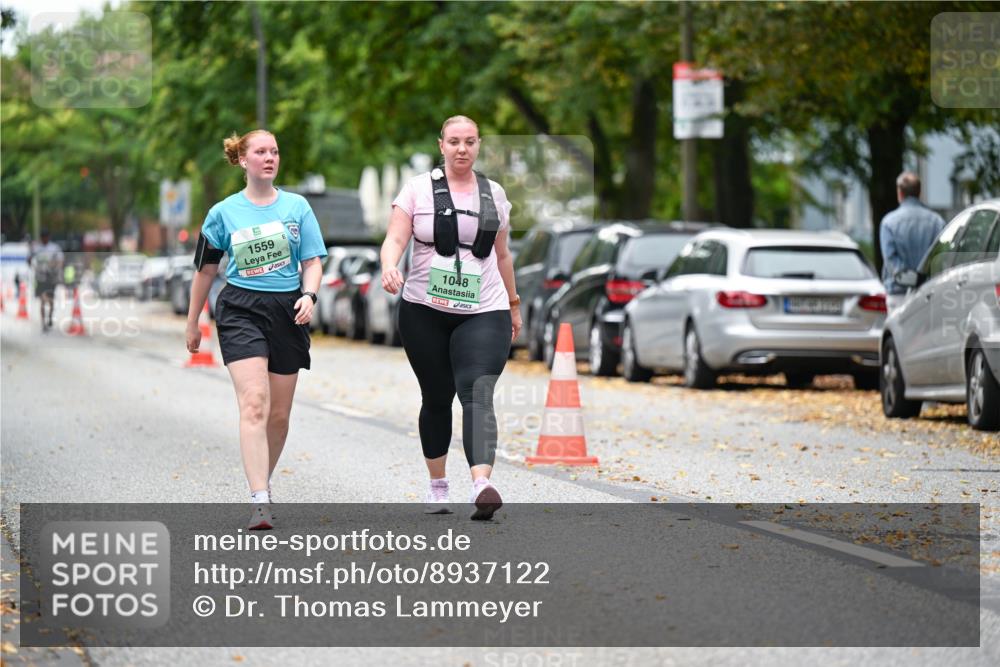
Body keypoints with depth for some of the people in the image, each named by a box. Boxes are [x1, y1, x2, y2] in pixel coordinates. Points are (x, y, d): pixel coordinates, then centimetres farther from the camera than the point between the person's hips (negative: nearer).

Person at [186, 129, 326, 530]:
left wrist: (308, 295, -12)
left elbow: (313, 261, 8)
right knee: (254, 404, -19)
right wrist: (192, 324, 17)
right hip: (240, 310, -3)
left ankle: (263, 485, 29)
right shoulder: (224, 212, 4)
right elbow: (205, 271, 12)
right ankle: (259, 502, -25)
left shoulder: (297, 207, 8)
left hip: (287, 312, 3)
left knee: (278, 414, 7)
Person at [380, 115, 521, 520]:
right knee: (437, 398, 9)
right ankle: (437, 486, 27)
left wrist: (513, 304, 25)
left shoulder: (494, 194, 10)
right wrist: (389, 267, -30)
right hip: (425, 312, 0)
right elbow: (395, 239, -9)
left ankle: (482, 485, -34)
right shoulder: (419, 189, 1)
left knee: (477, 394, -18)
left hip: (484, 313, 0)